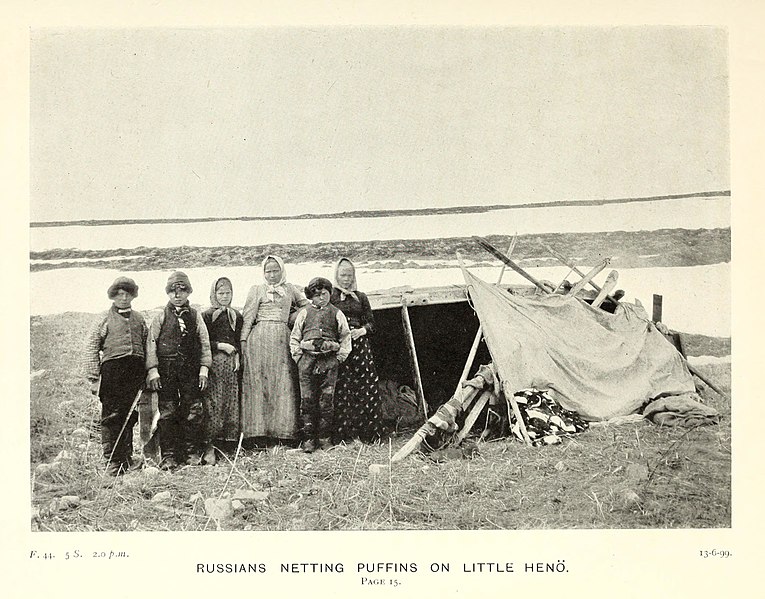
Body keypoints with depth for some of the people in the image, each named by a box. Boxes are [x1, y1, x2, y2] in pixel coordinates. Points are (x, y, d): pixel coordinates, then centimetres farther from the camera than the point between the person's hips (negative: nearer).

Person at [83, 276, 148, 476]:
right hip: (112, 369, -3)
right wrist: (93, 378, -4)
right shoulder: (104, 319, 7)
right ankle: (112, 461, 2)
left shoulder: (139, 319, 17)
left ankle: (127, 459, 17)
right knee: (111, 416, -4)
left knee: (129, 416, 8)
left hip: (136, 371, 3)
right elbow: (91, 349, 3)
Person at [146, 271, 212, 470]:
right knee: (167, 412, 0)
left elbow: (204, 342, 8)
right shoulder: (161, 317, 6)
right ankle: (168, 455, 7)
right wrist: (152, 370, -6)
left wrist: (204, 368, 0)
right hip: (166, 370, -1)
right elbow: (151, 343, 3)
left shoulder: (195, 316, 10)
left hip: (191, 370, 1)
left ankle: (192, 452, 13)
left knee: (193, 411, 2)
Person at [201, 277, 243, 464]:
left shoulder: (236, 316, 15)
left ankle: (228, 439, 12)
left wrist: (237, 356, 1)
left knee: (232, 402, 4)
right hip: (214, 362, -5)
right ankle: (209, 446, -8)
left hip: (231, 363, 5)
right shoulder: (207, 315, 1)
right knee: (213, 403, -9)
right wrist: (220, 346, -12)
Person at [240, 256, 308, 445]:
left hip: (283, 340, 2)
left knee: (283, 384, -1)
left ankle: (283, 430, 3)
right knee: (258, 382, -4)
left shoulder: (290, 289, 18)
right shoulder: (257, 290, 11)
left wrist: (291, 319, 7)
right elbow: (248, 316, 5)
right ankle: (258, 430, -3)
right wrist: (243, 339, -5)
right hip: (259, 339, -2)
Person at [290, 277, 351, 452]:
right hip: (307, 359, 0)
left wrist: (339, 358, 1)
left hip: (329, 360, 0)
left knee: (326, 401, 2)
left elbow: (346, 338, 10)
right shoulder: (304, 313, 10)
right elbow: (294, 338, 11)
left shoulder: (336, 314, 9)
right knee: (307, 401, 0)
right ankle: (308, 439, 6)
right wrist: (299, 357, 2)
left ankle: (325, 438, 13)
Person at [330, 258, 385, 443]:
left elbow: (371, 322, 14)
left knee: (366, 388, -3)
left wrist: (362, 330, -6)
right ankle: (344, 435, -1)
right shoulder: (330, 296, 8)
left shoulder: (361, 297, 16)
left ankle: (369, 434, 3)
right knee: (342, 390, -6)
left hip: (359, 344, 2)